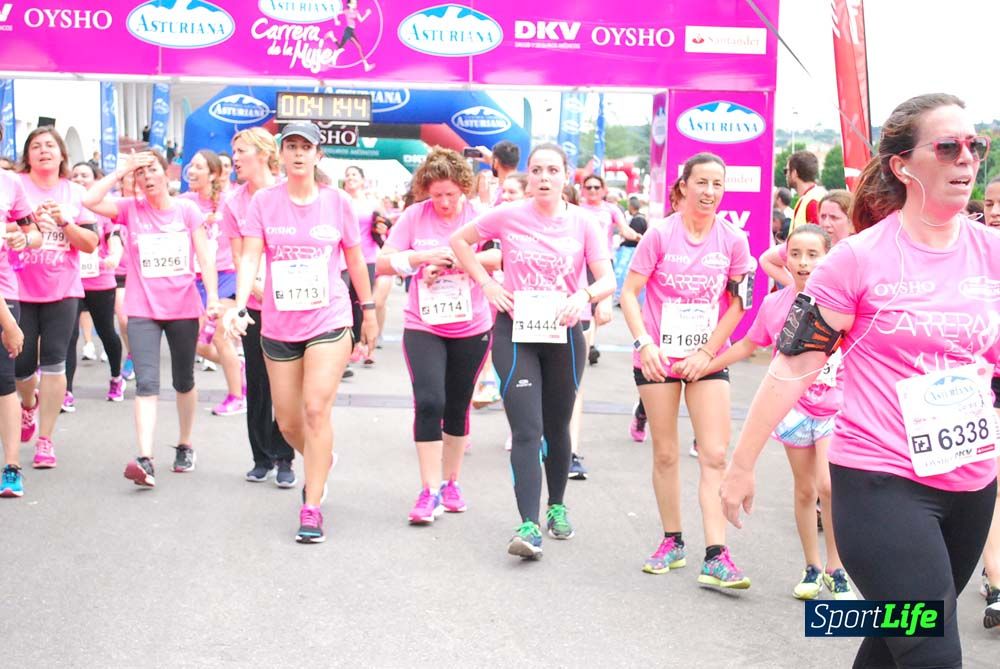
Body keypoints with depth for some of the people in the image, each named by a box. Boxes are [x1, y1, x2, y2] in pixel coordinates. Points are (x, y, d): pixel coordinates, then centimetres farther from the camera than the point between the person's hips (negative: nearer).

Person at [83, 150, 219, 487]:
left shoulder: (187, 210, 0)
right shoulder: (130, 209, 2)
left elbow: (206, 257, -3)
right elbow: (90, 200, -14)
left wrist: (213, 298, -12)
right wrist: (122, 169, -10)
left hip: (183, 309, 1)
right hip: (142, 311, 0)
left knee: (184, 382, 15)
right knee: (146, 383, -11)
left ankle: (185, 445, 33)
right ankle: (145, 460, -18)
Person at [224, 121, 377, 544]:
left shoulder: (337, 202, -1)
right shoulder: (264, 201, -1)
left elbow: (355, 259, 9)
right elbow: (250, 257, -9)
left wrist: (369, 310, 14)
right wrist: (239, 306, -23)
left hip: (329, 321, -2)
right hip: (278, 326, 2)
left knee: (316, 408, -14)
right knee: (287, 422, 10)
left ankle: (312, 509, -5)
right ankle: (320, 461, 44)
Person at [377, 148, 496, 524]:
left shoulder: (479, 216, -5)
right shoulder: (414, 217, -3)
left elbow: (504, 257, -16)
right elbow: (383, 263, -6)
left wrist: (458, 258, -24)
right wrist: (424, 256, -20)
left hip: (471, 328, 1)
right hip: (423, 326, 0)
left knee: (457, 406, 11)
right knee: (428, 402, -13)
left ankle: (450, 482, 27)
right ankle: (430, 491, -5)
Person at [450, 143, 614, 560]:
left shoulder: (583, 224, -1)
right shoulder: (508, 216, -3)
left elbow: (607, 280, -5)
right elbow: (460, 240, 10)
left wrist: (584, 295, -27)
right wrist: (486, 283, -1)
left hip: (563, 334, 2)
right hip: (515, 333, -2)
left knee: (556, 428, 16)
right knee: (527, 431, -12)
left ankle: (557, 506, 37)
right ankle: (529, 526, -16)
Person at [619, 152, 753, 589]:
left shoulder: (733, 240, -1)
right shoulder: (661, 235, -5)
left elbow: (737, 305, 2)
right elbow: (629, 292, -4)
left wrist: (706, 353, -6)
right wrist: (644, 343, -16)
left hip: (708, 360, 1)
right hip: (658, 358, -1)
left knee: (715, 455, -7)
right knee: (665, 454, 8)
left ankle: (716, 556, -8)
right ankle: (672, 542, 22)